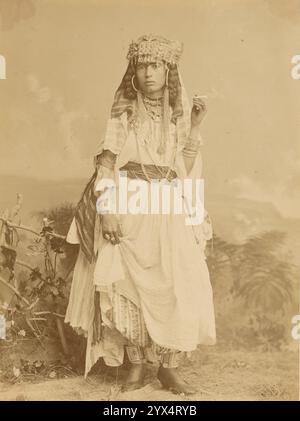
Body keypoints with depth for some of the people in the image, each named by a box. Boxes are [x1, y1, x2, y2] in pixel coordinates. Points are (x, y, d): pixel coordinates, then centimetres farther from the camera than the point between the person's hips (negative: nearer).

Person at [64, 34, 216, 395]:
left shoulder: (179, 114, 11)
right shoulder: (123, 113, 5)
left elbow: (185, 172, 5)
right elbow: (105, 165, -3)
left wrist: (195, 127, 0)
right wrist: (107, 209, -15)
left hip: (169, 212, 2)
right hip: (128, 208, -1)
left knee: (175, 287, -5)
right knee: (128, 287, -2)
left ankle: (167, 367, 11)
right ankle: (136, 366, 14)